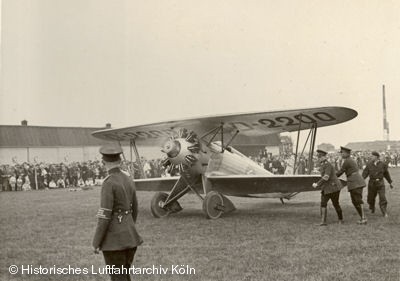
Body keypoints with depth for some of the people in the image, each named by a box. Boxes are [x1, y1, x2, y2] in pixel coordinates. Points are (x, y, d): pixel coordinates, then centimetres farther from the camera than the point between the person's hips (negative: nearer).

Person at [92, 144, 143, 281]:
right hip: (129, 237, 7)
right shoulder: (129, 180, 7)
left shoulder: (109, 183, -17)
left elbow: (105, 215, -19)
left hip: (114, 239, -7)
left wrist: (96, 243, -12)